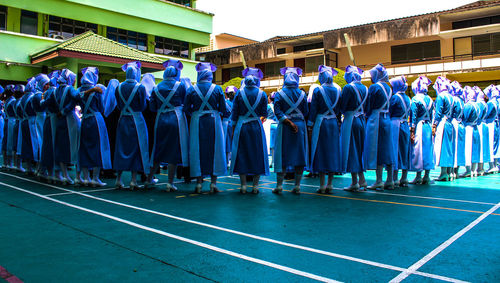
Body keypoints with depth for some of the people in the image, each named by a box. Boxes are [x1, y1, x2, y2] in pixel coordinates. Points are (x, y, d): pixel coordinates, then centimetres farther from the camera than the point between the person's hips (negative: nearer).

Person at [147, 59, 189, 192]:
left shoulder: (157, 87, 6)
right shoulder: (180, 86, -3)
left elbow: (152, 107, 6)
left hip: (161, 120, 4)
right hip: (176, 120, -4)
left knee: (158, 150, 17)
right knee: (174, 150, 0)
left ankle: (149, 178, 27)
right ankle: (170, 183, 0)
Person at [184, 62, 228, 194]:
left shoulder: (192, 89, 1)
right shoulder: (217, 89, 0)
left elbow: (186, 109, 2)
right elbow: (223, 109, 0)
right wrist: (222, 115, 20)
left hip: (197, 122, 1)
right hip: (214, 121, 0)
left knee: (197, 150, 7)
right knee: (215, 150, 7)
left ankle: (199, 183, 8)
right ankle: (213, 183, 7)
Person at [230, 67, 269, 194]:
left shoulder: (239, 92, -2)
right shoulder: (262, 94, -2)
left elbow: (234, 113, -1)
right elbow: (264, 114, 0)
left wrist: (234, 128, 7)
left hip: (242, 127, 0)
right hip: (256, 127, 0)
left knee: (241, 154, 7)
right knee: (257, 154, 8)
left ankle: (243, 185, 7)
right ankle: (255, 186, 9)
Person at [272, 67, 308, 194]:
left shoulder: (279, 94, -1)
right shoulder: (302, 94, 3)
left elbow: (278, 112, -11)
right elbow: (306, 112, 3)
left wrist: (289, 122, -13)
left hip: (284, 127, -1)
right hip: (300, 126, 1)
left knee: (282, 155, 3)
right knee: (299, 154, 5)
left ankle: (279, 185, 3)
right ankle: (297, 186, 6)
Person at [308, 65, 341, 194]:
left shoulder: (318, 90, -7)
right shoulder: (338, 90, 5)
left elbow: (313, 109, -7)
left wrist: (310, 124, -2)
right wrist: (338, 123, 15)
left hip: (321, 123, -4)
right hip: (334, 124, 4)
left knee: (321, 151, 0)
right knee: (333, 151, 9)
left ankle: (322, 185, 1)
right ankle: (330, 184, 12)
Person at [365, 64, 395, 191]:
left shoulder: (374, 87, -10)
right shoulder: (388, 88, 13)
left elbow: (369, 106, -10)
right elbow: (388, 106, 15)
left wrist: (367, 119, -1)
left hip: (375, 119, -7)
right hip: (387, 119, 8)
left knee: (376, 149, -4)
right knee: (387, 148, 9)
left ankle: (379, 181, -4)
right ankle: (390, 181, 13)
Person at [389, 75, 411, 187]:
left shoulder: (395, 97, -10)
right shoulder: (407, 98, 12)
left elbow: (389, 112, -8)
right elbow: (407, 113, 16)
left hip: (395, 125, -7)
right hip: (405, 125, 7)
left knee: (395, 149, -5)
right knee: (404, 150, 10)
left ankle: (395, 179, -5)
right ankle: (404, 178, 14)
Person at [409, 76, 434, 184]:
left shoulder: (415, 99, -9)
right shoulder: (430, 99, 10)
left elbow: (413, 116, -12)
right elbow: (431, 116, 12)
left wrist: (412, 131, -11)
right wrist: (430, 126, 19)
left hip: (419, 127, -6)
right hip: (428, 127, 6)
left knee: (418, 150, -2)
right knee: (428, 148, 9)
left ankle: (418, 177, 1)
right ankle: (427, 177, 13)